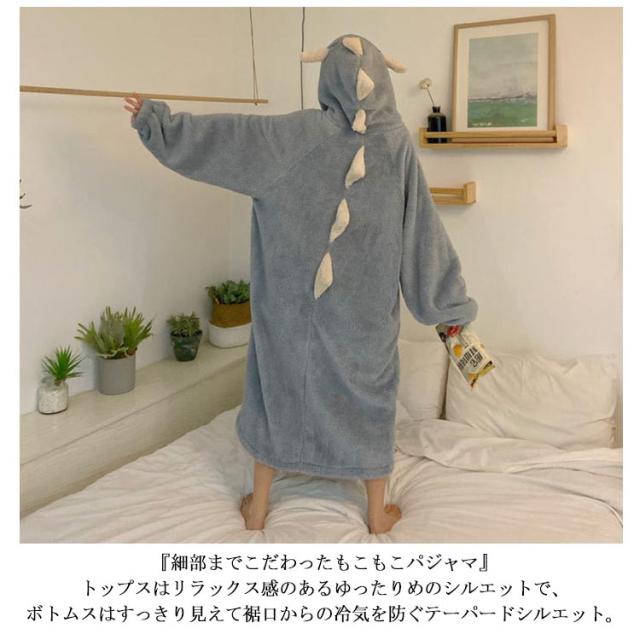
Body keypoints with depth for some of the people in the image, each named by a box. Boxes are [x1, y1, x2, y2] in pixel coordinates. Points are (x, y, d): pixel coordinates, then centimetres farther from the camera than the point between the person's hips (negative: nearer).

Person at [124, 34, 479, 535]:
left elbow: (222, 135, -5)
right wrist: (453, 305, 3)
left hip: (292, 302, 0)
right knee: (369, 399, 14)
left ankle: (258, 505, 27)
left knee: (278, 387, 15)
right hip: (365, 307, 1)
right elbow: (423, 232, -4)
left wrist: (155, 118, 10)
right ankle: (378, 512, 26)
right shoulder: (397, 141, -5)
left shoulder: (297, 134, -8)